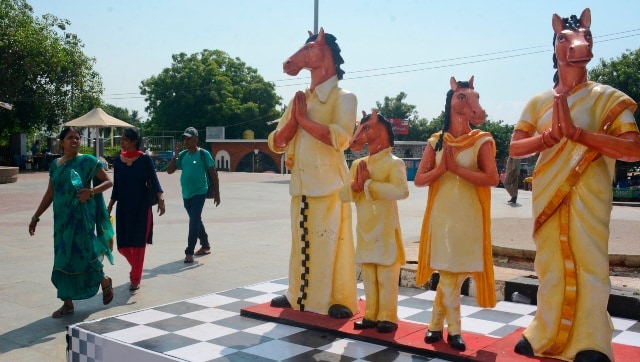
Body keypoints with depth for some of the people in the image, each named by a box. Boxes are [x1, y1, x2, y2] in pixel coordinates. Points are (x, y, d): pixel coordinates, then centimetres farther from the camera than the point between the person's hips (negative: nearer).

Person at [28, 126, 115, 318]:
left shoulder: (87, 161, -3)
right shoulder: (55, 164, 10)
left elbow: (108, 181, -3)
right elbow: (50, 194, 15)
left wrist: (91, 191, -21)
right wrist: (36, 217, 15)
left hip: (82, 215, -5)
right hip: (62, 217, 5)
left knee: (81, 253, -5)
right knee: (63, 258, 5)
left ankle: (105, 281, 24)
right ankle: (67, 303, 13)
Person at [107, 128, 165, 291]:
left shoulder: (145, 159, -7)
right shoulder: (117, 160, 5)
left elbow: (154, 181, -14)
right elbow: (116, 187, 11)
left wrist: (160, 198, -30)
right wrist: (109, 207, 12)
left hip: (141, 207, -4)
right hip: (123, 207, 4)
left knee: (138, 243, 1)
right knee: (123, 245, 6)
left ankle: (135, 279, 15)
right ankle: (136, 268, 34)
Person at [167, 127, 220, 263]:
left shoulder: (203, 154, -7)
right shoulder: (182, 155, 7)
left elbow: (213, 174, -4)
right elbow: (169, 171, 4)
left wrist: (217, 193, -6)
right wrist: (176, 154, -6)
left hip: (199, 193, -6)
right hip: (186, 194, 6)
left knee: (194, 221, -11)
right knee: (196, 221, 17)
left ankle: (189, 252, -8)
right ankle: (206, 246, 33)